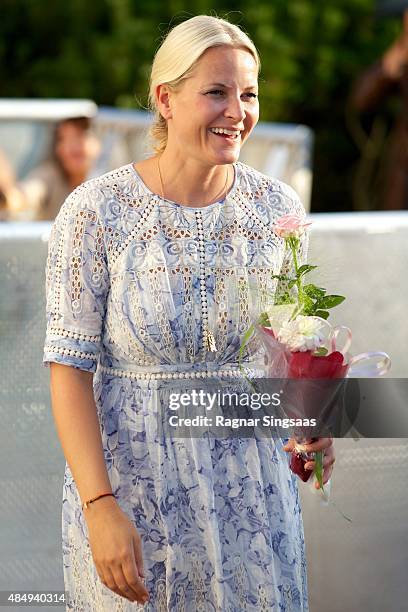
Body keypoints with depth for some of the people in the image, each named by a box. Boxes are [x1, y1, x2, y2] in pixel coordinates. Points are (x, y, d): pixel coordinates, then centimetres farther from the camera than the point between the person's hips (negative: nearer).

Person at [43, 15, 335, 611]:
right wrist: (101, 508, -20)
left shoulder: (276, 207, -2)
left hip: (251, 480, 3)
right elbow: (70, 367, -12)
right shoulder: (95, 211, -12)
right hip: (131, 479, -3)